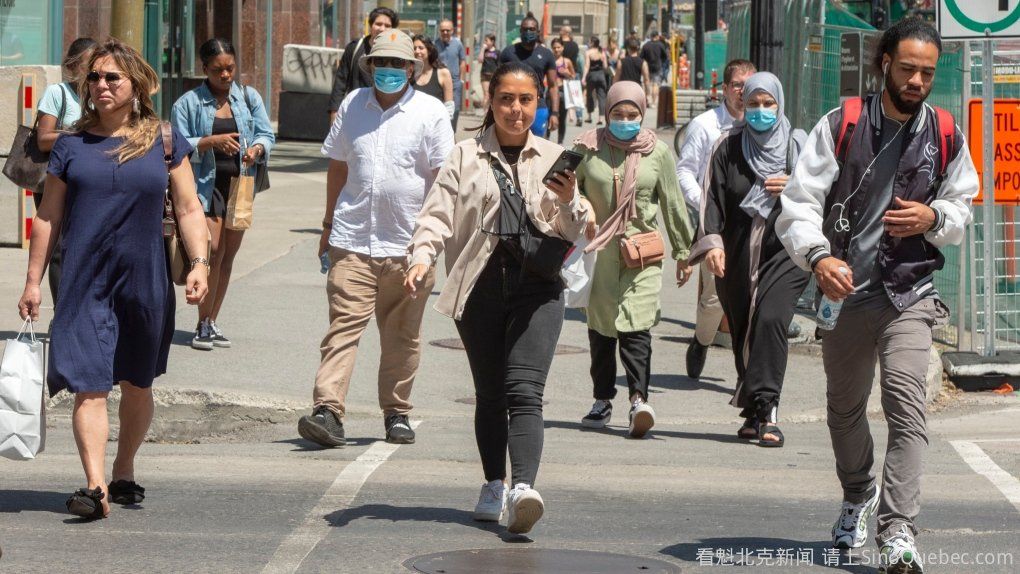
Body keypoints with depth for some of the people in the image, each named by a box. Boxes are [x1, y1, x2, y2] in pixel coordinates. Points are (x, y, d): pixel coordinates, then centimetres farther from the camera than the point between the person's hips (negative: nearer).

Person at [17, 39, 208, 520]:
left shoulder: (164, 141, 5)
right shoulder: (71, 146, 5)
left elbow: (188, 208, 5)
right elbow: (48, 218, 8)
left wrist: (199, 263, -7)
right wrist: (33, 281, 5)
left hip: (145, 281, 1)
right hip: (84, 282, -1)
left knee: (136, 384, 13)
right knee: (90, 385, -12)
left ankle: (124, 472, 32)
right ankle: (95, 485, -20)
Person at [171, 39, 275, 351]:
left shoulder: (249, 98, 10)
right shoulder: (188, 103, 1)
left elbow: (266, 134, 7)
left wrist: (257, 149, -15)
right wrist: (212, 142, -21)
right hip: (206, 183, -4)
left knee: (228, 255, 8)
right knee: (213, 252, -14)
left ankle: (212, 323, 18)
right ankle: (203, 324, -4)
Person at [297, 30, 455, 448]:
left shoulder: (430, 112, -1)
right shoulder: (353, 105, 9)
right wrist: (329, 223, 19)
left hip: (408, 245, -1)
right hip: (353, 240, 1)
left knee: (402, 334, 9)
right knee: (343, 324, -10)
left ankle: (396, 413, 21)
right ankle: (327, 411, -17)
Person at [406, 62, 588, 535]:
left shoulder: (553, 159, 12)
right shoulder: (465, 158, 9)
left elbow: (575, 233, 12)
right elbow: (438, 215, 2)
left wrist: (568, 203, -9)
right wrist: (422, 258, -16)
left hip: (536, 287, -1)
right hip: (479, 285, 1)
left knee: (524, 390, -15)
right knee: (489, 394, 8)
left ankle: (523, 488, -29)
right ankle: (494, 486, 22)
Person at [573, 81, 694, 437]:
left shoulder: (658, 153, 4)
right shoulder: (588, 149, 3)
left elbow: (673, 204, 12)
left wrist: (683, 251, 15)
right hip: (597, 250, 1)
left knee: (636, 327, -13)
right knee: (600, 327, 8)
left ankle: (639, 399, -22)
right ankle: (602, 400, 18)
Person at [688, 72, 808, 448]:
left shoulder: (798, 146, 7)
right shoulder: (729, 148, 8)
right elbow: (713, 198, 1)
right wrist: (712, 241, -13)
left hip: (785, 251, -2)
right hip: (737, 256, 3)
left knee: (771, 319, -22)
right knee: (743, 332, 5)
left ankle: (765, 407, -24)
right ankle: (757, 412, 16)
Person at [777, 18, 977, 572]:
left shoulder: (946, 136, 2)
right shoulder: (841, 126, -5)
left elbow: (963, 209, 14)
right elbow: (800, 202, -8)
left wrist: (934, 218, -10)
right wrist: (818, 256, -27)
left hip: (910, 292, -1)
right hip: (846, 288, 1)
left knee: (906, 403, -19)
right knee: (844, 407, 17)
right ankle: (857, 499, 45)